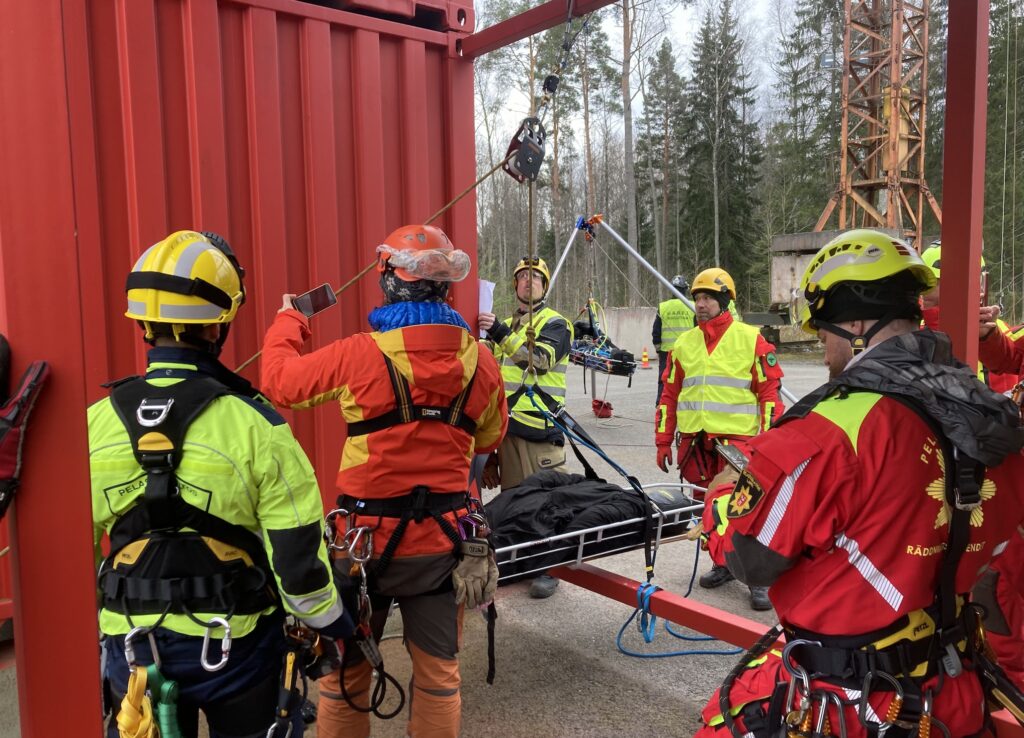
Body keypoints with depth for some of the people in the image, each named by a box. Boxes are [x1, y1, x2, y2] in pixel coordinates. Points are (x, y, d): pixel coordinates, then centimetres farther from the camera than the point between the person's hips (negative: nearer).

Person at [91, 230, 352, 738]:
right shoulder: (254, 424, -19)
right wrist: (332, 621, 1)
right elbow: (297, 555, -16)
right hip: (235, 646, -2)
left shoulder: (95, 424, -9)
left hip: (133, 648, 3)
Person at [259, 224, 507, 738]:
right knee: (438, 672, 18)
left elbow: (280, 380, -2)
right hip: (444, 539, 3)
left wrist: (288, 320, 14)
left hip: (370, 539, -3)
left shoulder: (361, 355, -17)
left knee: (346, 670, 18)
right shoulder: (479, 360, -5)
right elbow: (489, 438, 9)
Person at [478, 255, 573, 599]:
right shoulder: (505, 325, 19)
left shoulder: (554, 323, -1)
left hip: (539, 427, -6)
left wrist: (501, 332, -26)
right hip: (508, 423, 7)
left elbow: (541, 359, -20)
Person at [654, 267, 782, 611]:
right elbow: (669, 395, 14)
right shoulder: (684, 344, 12)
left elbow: (769, 392, -2)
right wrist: (663, 441, 10)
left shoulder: (751, 339, -1)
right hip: (696, 443, 5)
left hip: (739, 441, -4)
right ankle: (723, 563, 30)